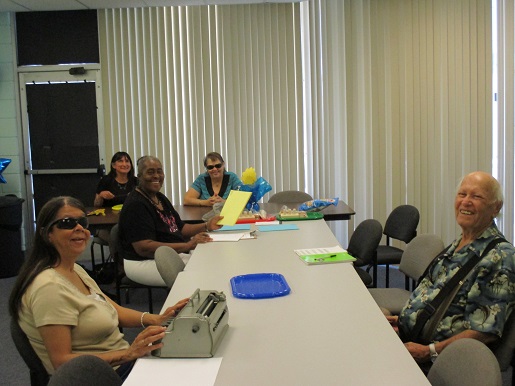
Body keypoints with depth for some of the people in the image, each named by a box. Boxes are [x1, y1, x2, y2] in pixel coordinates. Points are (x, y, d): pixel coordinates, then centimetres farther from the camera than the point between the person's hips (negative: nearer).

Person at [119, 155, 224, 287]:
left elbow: (180, 228, 17)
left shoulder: (161, 198, 15)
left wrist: (207, 226, -1)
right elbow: (143, 248, -24)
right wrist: (187, 246, -30)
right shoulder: (136, 205, -16)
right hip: (145, 262, -9)